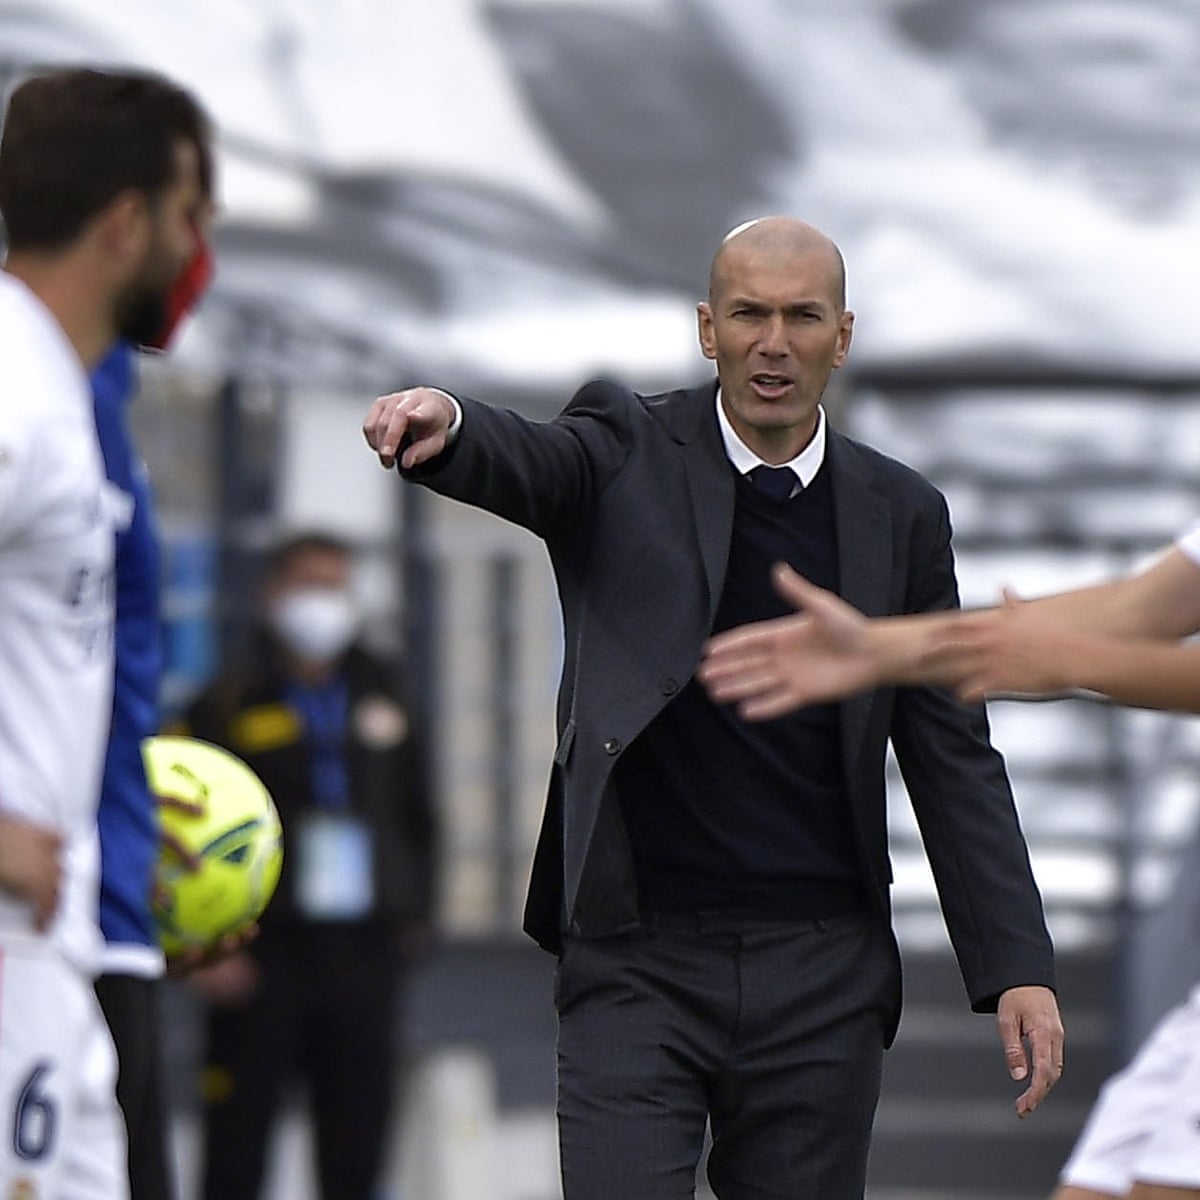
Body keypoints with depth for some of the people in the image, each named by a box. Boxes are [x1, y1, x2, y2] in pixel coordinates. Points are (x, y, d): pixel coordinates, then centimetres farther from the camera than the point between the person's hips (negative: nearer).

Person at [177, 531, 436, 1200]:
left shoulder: (384, 696, 14)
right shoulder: (230, 706, -1)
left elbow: (417, 814, 20)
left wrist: (415, 913, 9)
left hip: (367, 949, 4)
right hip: (264, 955, -4)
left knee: (358, 1145, 7)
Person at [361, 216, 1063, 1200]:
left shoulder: (900, 515, 9)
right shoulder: (630, 451, 3)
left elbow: (953, 755, 11)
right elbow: (524, 461, -20)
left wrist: (1018, 967, 4)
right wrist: (447, 422, -45)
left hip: (822, 976, 3)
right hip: (637, 962, -3)